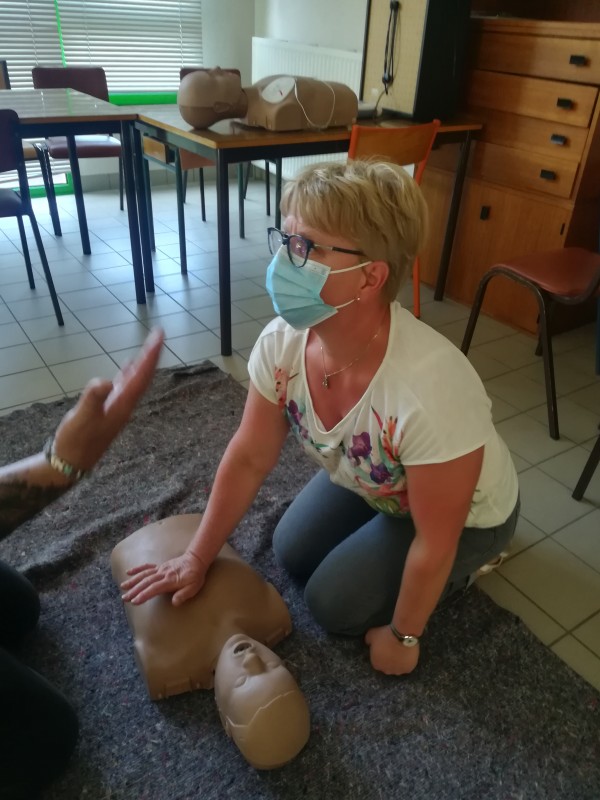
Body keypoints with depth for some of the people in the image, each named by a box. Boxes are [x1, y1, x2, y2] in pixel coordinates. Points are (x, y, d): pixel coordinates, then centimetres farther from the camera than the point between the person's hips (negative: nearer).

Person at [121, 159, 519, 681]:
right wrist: (197, 559, -4)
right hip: (372, 481, 5)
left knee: (333, 604, 0)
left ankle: (465, 563, 19)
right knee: (292, 554, 13)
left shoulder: (429, 387, -44)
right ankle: (408, 550, 29)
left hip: (464, 515, -5)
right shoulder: (283, 341, -26)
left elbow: (435, 542, -28)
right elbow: (249, 459, -11)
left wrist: (402, 636, -12)